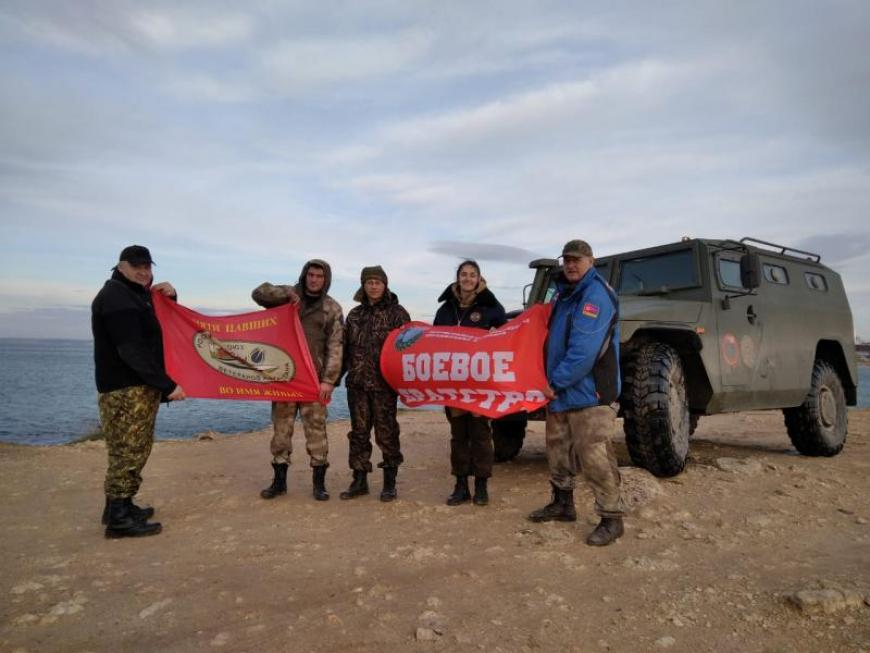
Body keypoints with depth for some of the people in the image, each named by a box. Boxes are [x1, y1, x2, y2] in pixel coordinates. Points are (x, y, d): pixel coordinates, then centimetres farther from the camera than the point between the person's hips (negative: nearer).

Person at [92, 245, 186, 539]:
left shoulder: (135, 294, 18)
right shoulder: (116, 297, -15)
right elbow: (132, 350, -23)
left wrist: (169, 298, 1)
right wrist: (166, 385, -24)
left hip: (138, 386, 10)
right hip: (126, 388, -10)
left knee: (134, 450, 17)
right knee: (128, 451, -5)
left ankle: (119, 506, 27)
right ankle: (118, 517, 2)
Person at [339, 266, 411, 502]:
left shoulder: (397, 313, -1)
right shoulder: (355, 314, 13)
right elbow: (345, 346, 15)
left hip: (384, 384, -4)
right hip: (357, 384, 4)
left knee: (386, 433, 3)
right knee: (358, 432, 10)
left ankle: (389, 482, 16)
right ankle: (359, 480, 21)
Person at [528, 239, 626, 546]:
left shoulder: (596, 295, -15)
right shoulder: (564, 292, 15)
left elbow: (584, 350, -23)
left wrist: (556, 382, -17)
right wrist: (552, 381, 14)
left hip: (590, 391, -9)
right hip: (561, 389, 9)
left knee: (594, 454, -8)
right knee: (558, 447, 17)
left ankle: (611, 517, 5)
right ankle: (562, 503, 32)